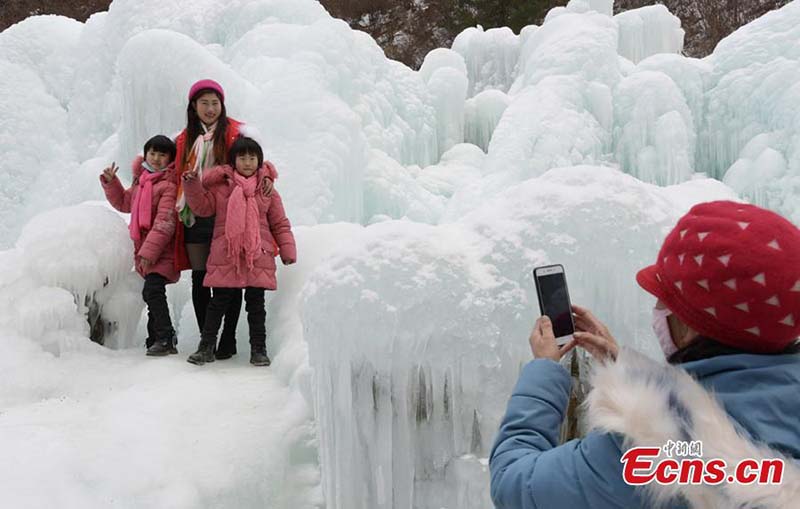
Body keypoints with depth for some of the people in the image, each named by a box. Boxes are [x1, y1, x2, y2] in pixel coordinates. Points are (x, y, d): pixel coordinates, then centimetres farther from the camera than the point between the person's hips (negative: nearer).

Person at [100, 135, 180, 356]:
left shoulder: (169, 184, -13)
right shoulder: (140, 180, 14)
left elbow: (165, 223, -18)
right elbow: (124, 203, 29)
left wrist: (149, 251, -20)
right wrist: (110, 182, 14)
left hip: (162, 251, -8)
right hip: (144, 249, 9)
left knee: (152, 291, -19)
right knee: (155, 295, 15)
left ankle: (165, 338, -11)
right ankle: (156, 338, 25)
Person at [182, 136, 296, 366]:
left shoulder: (267, 190, 7)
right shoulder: (220, 186, 5)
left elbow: (280, 224, 9)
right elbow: (202, 206, 5)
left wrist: (287, 250, 3)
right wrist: (192, 185, -8)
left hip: (258, 257, 1)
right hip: (225, 257, 0)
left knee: (256, 304, 7)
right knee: (219, 302, 6)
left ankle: (259, 349, 17)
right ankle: (206, 346, 18)